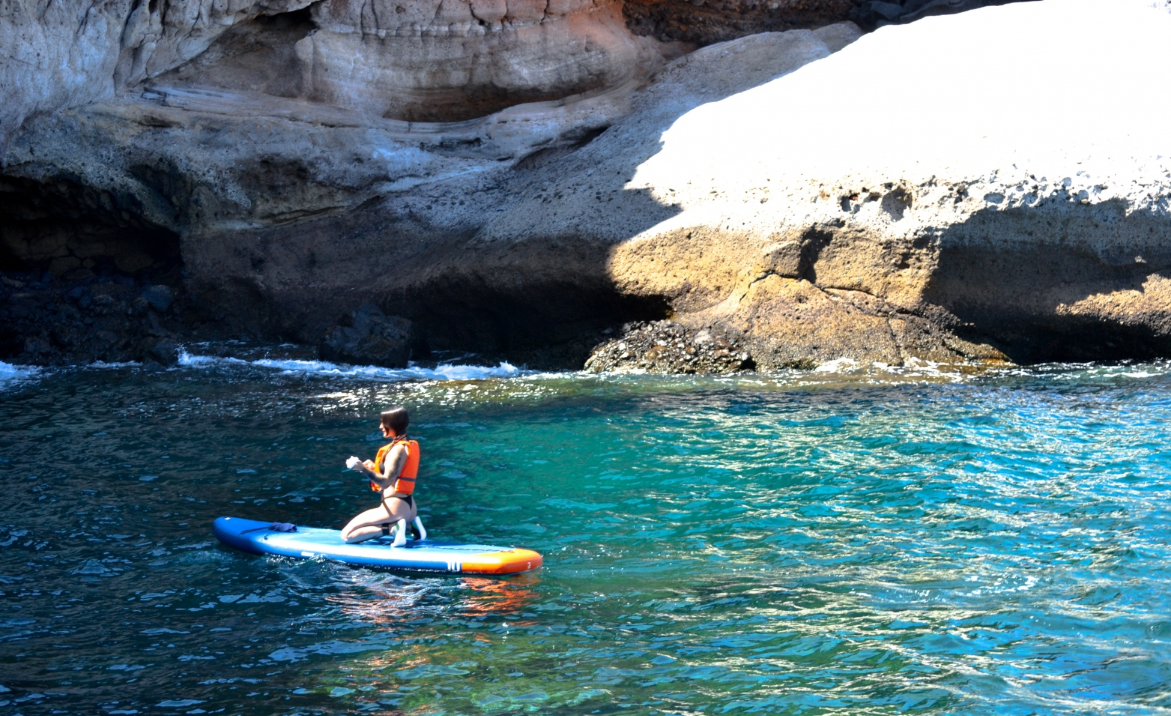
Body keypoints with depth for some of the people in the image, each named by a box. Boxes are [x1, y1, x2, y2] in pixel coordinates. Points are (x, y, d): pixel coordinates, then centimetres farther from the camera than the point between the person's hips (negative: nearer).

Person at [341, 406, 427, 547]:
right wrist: (375, 467, 12)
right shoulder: (411, 445, 12)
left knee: (347, 534, -4)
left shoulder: (397, 449, -16)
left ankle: (392, 528, -13)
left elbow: (386, 482, -24)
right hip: (409, 507, 10)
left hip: (394, 507, -10)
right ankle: (408, 523, 9)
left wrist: (363, 469, -30)